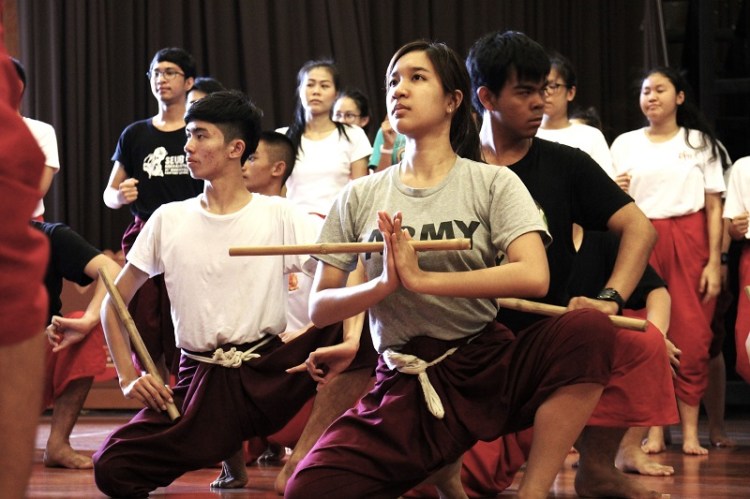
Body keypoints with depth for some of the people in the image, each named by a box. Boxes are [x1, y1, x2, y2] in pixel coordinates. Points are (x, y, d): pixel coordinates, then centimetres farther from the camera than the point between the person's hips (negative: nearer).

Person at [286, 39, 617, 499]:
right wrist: (383, 284, -14)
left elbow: (534, 277, -15)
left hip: (488, 369, -1)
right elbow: (320, 307, 7)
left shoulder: (493, 183, 1)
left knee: (588, 329, -31)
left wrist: (421, 278, -18)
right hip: (403, 390, 1)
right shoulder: (361, 197, 9)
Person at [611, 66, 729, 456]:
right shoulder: (625, 145, 12)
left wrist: (714, 262, -3)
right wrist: (614, 192, -10)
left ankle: (690, 430, -1)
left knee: (693, 335, -6)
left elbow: (714, 206, 5)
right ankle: (654, 429, -1)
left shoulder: (700, 142, 8)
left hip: (689, 240, -1)